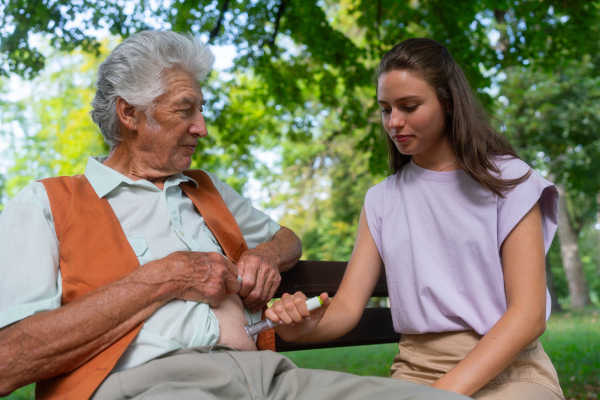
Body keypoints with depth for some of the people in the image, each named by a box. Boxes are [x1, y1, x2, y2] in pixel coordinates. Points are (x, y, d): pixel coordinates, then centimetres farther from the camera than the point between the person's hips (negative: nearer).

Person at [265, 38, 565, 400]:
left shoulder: (508, 181, 0)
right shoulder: (382, 200, 12)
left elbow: (528, 314, -9)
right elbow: (347, 306, 5)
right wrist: (306, 327, -18)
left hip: (508, 371, -2)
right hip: (415, 370, 2)